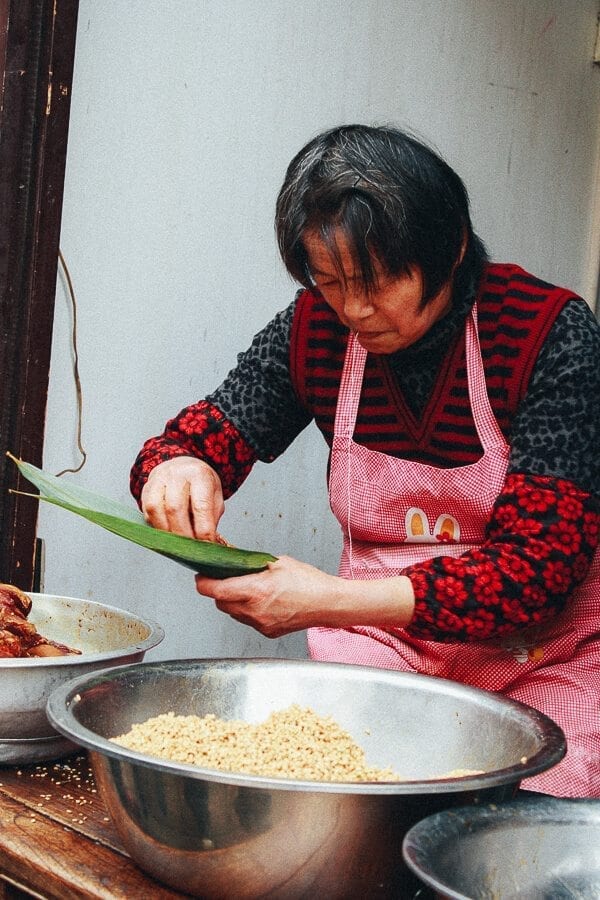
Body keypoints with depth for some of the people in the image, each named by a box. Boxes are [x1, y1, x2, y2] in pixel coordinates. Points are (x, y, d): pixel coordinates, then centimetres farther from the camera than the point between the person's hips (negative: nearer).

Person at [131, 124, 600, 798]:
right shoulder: (316, 328, -4)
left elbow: (541, 563, -22)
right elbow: (205, 435, 5)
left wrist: (333, 601, -33)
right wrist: (177, 467, -23)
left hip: (543, 660, -2)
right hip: (381, 646, 3)